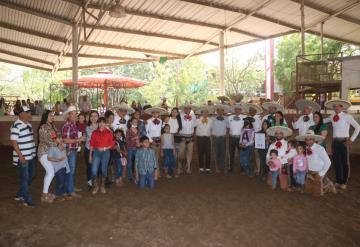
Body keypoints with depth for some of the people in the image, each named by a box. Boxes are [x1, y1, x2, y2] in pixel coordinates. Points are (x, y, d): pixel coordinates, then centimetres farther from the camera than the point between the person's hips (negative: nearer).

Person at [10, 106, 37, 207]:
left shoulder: (28, 124, 9)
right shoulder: (16, 126, -17)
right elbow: (13, 142, -19)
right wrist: (20, 156, -21)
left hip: (31, 155, 9)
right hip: (23, 157, -9)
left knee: (31, 176, 18)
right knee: (25, 178, 2)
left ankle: (20, 195, 34)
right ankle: (27, 200, 15)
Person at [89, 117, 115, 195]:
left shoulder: (109, 133, -1)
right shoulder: (94, 133, 4)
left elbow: (112, 144, 1)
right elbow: (92, 145, 5)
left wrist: (104, 148, -12)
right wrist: (90, 155, 4)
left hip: (105, 152, -1)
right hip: (96, 152, 1)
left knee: (104, 169, 8)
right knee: (94, 170, -6)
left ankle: (102, 186, 25)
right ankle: (95, 186, 13)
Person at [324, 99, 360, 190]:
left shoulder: (347, 116, -9)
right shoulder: (332, 117, 4)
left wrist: (351, 139, -8)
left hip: (344, 141, -4)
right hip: (335, 141, 4)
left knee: (345, 162, 5)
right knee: (336, 161, 11)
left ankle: (344, 182, 18)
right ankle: (338, 181, 25)